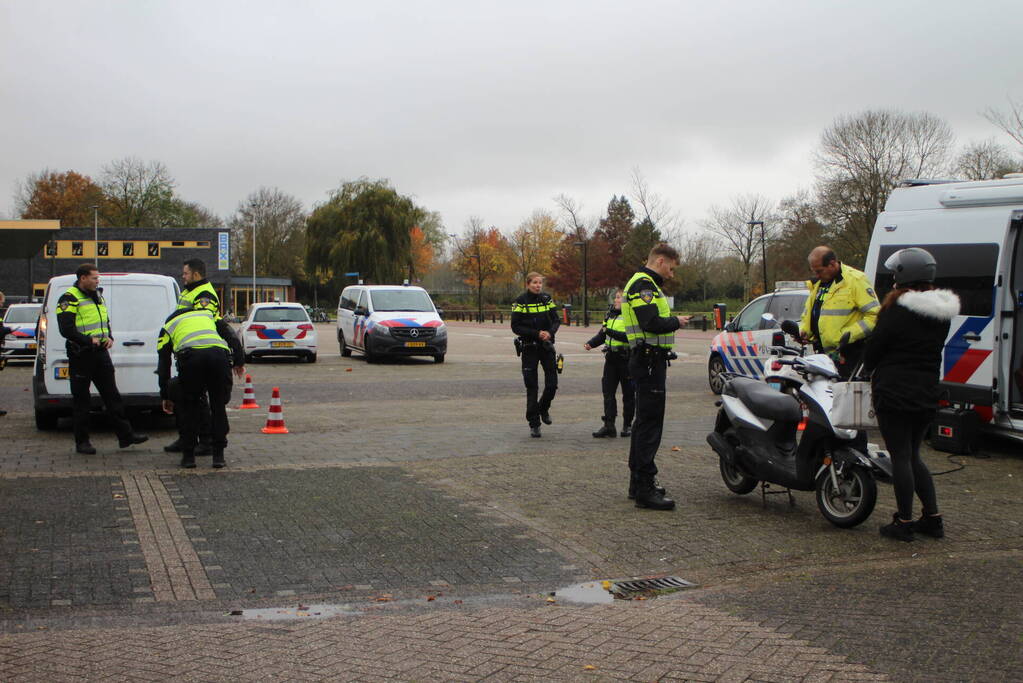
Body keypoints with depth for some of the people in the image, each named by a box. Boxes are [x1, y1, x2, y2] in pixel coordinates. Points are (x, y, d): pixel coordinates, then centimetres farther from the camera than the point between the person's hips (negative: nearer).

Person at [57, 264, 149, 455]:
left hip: (101, 353, 7)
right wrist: (89, 340, -23)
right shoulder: (70, 299, -10)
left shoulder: (98, 296, 16)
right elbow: (66, 330, -18)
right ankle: (82, 441, 9)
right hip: (80, 356, -7)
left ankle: (125, 435, 8)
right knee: (81, 399, 2)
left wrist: (109, 338, 6)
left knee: (112, 396, 6)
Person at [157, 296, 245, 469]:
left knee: (188, 408, 17)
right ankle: (218, 455, 15)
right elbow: (231, 336, 21)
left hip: (190, 355, -1)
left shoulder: (168, 326, 33)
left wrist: (165, 397, 37)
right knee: (218, 406, 16)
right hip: (219, 355, 1)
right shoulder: (209, 315, 38)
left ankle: (188, 456, 18)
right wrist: (239, 361, 19)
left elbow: (163, 366, 31)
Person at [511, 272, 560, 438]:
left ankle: (544, 409, 29)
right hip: (529, 348, -3)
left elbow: (556, 320, 5)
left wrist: (550, 332, -16)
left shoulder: (547, 299, 4)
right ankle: (534, 424, 7)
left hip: (547, 346, 3)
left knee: (552, 384, -1)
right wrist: (537, 334, -19)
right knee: (531, 387, -1)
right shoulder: (521, 301, -6)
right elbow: (515, 327, -10)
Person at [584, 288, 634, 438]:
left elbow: (629, 336, -21)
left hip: (627, 358, -6)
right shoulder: (610, 314, 12)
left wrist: (610, 332, -23)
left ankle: (627, 425, 15)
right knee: (608, 392, 1)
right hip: (611, 358, 6)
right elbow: (601, 335, 16)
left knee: (628, 393, 5)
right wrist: (590, 344, 0)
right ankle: (609, 425, 3)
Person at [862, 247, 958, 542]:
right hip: (927, 394, 7)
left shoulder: (898, 310, -14)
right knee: (913, 455, 18)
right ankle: (933, 518, 18)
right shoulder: (942, 313, 7)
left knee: (900, 457, 0)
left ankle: (904, 523, 4)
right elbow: (933, 350, 14)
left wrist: (868, 367, 13)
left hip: (895, 394, -7)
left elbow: (873, 349, -7)